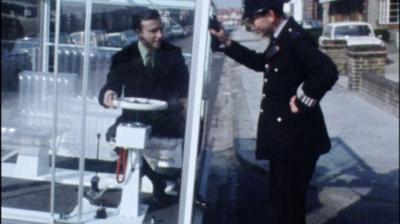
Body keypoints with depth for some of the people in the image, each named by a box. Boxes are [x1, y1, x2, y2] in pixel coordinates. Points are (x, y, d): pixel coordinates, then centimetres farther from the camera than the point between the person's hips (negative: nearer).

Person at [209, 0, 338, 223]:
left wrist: (301, 103, -21)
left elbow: (327, 72, -32)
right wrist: (228, 43, 15)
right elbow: (260, 62, 23)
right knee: (281, 197, 21)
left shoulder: (295, 38, -21)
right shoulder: (281, 38, 9)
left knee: (287, 201, 1)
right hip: (284, 134, 10)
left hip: (296, 137, -10)